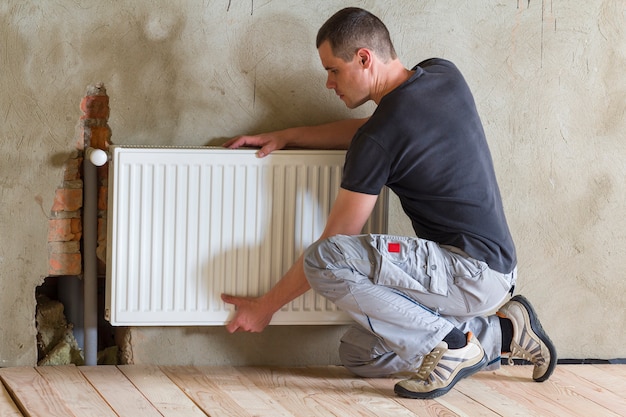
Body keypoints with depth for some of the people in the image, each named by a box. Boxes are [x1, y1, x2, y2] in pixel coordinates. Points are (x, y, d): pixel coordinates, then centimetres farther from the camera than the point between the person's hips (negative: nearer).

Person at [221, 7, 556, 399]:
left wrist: (267, 305, 2)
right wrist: (286, 136, 19)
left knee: (325, 260, -24)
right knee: (356, 355, 13)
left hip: (474, 272, -9)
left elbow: (335, 241, -10)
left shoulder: (378, 139, -17)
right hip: (495, 269, 9)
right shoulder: (443, 74, 5)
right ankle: (499, 334, 11)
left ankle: (449, 342, -12)